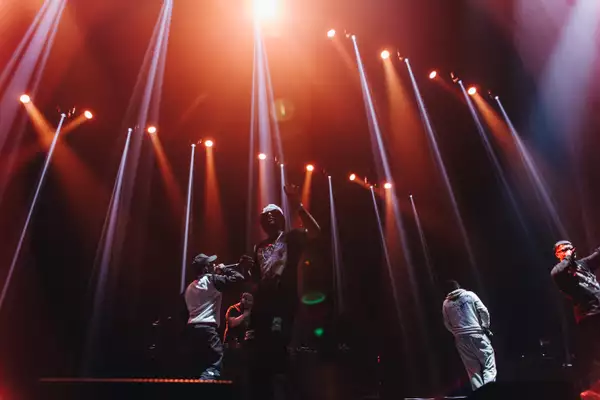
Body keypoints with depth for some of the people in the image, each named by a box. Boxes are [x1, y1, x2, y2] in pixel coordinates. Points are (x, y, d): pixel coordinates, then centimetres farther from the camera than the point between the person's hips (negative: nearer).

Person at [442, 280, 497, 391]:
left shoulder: (446, 304, 11)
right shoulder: (469, 295, 5)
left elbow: (447, 324, 11)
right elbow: (483, 311, -2)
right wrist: (485, 327, 8)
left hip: (461, 338, 3)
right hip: (477, 333, -2)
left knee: (473, 370, 9)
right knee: (489, 365, 3)